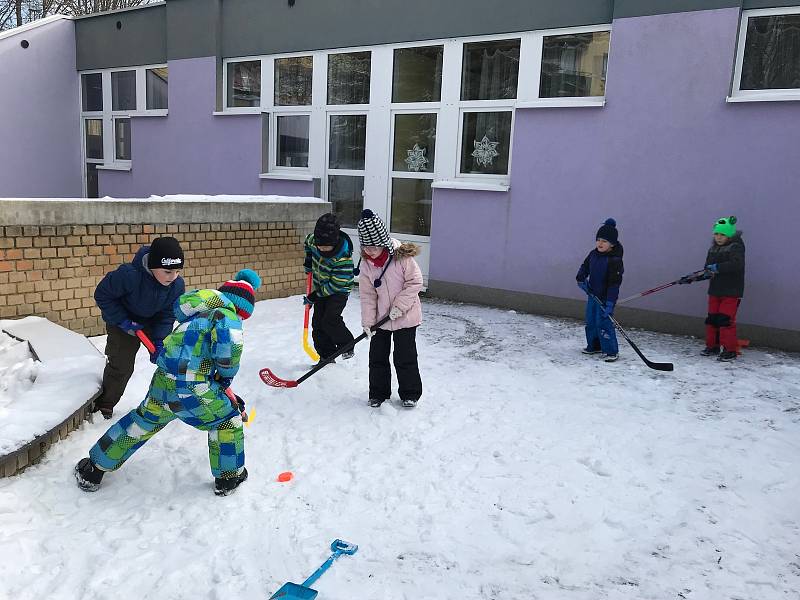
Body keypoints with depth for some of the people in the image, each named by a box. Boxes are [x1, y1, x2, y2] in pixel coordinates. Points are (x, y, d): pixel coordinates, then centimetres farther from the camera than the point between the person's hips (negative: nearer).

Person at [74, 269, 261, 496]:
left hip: (162, 384, 7)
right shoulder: (227, 313, -5)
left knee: (142, 422, 29)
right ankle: (228, 478, 27)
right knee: (228, 421, 17)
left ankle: (94, 469, 41)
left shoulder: (199, 316, 19)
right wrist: (227, 373, -2)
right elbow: (228, 346, -22)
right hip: (192, 390, -7)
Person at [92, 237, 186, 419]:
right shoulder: (129, 275, -39)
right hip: (123, 321, -3)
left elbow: (167, 316, -13)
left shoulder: (178, 285, -25)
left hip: (155, 322, 4)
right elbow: (102, 295, -23)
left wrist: (159, 341, -23)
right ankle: (104, 404, 23)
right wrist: (123, 322, -25)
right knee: (121, 365, -1)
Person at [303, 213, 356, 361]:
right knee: (317, 323, 3)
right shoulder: (313, 241, -15)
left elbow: (336, 284, -28)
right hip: (320, 287, 7)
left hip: (338, 291, -7)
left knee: (330, 319, -22)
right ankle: (326, 356, 13)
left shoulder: (343, 257, -33)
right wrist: (308, 262, 7)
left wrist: (314, 296, -22)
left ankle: (346, 345, 4)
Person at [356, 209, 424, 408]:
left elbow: (415, 282, -13)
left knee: (405, 357, 5)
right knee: (377, 356, 10)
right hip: (381, 318, 4)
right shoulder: (366, 264, -5)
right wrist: (367, 322, -5)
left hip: (405, 317, -4)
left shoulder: (402, 256, -17)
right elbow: (367, 295, -1)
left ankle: (410, 393, 23)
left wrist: (399, 305, -18)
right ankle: (378, 393, 27)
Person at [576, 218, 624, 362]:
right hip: (593, 295, 8)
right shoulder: (593, 254, 1)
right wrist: (581, 278, 0)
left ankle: (611, 351, 1)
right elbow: (585, 266, 20)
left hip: (606, 297, -8)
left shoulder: (615, 260, -21)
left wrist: (610, 303, -26)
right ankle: (594, 346, 32)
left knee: (603, 322, -11)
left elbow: (614, 283, -23)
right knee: (590, 322, 15)